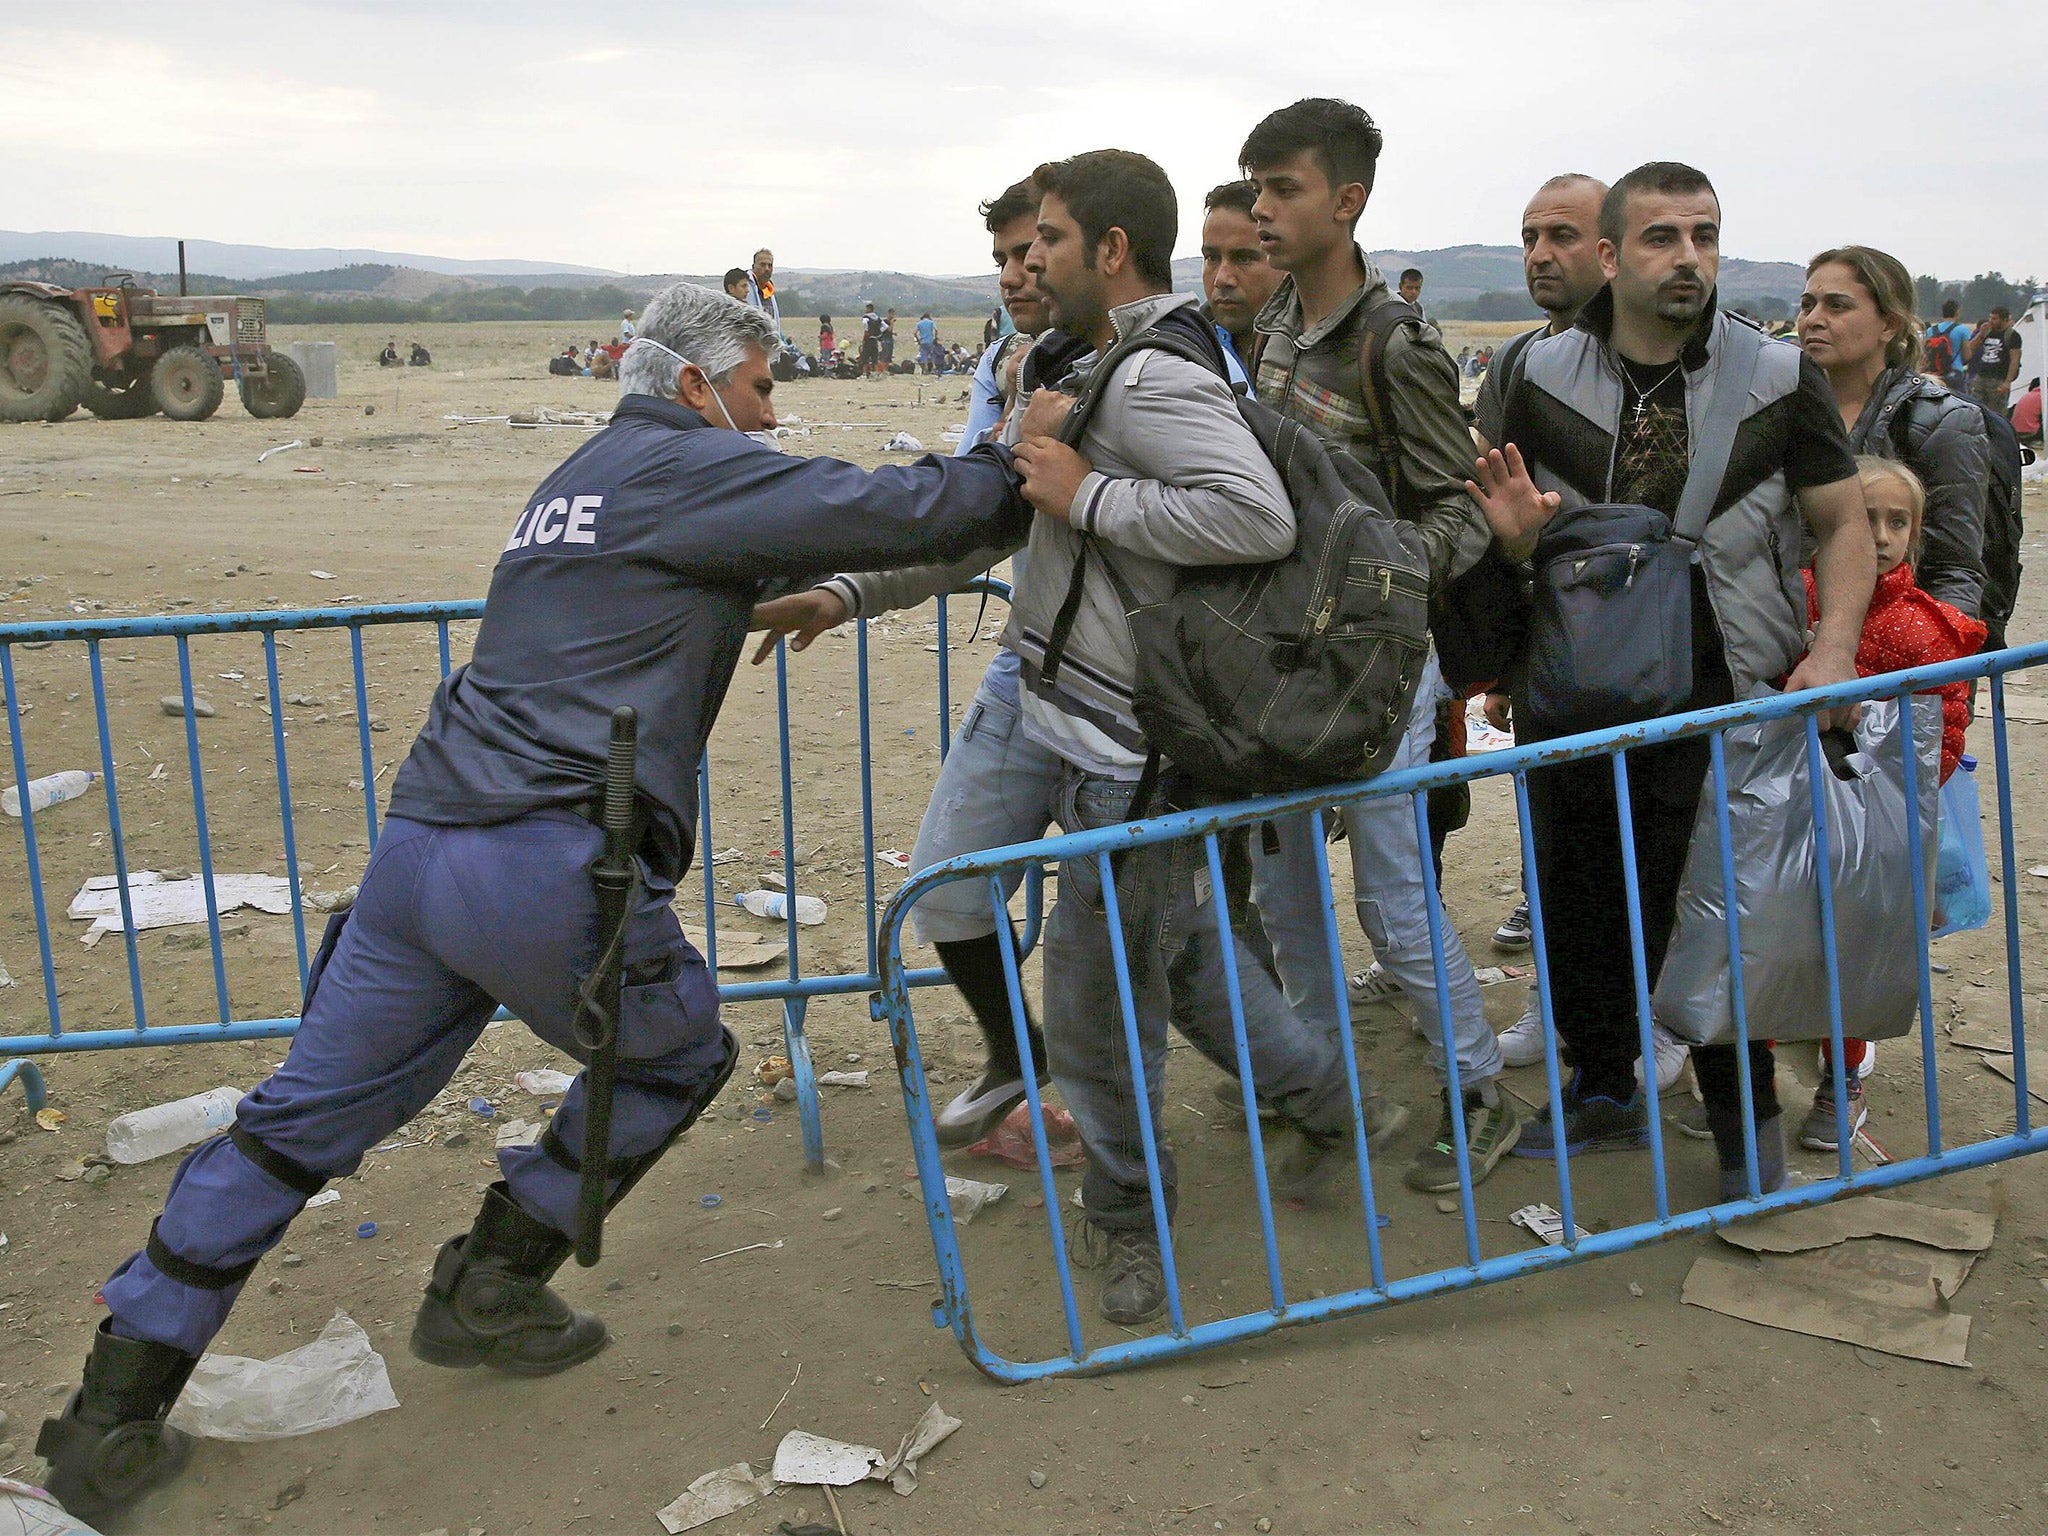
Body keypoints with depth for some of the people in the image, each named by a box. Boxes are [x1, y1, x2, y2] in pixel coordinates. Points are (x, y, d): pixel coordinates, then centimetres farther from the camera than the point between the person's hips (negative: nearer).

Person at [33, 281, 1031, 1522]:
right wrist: (1024, 472, 9)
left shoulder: (581, 480, 25)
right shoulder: (693, 467, 0)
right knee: (679, 1055, 19)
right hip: (550, 868, -8)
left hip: (420, 848, 9)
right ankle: (489, 1288, 25)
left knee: (297, 1124, 15)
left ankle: (116, 1415, 19)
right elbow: (895, 510, -5)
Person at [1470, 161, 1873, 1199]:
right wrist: (1516, 533, -16)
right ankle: (1606, 1091, 36)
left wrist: (1833, 649, -13)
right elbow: (1513, 536, 8)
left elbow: (1845, 526, 3)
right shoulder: (1544, 380, 0)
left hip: (1724, 699, -2)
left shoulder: (1778, 379, -3)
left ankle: (1746, 1121, 26)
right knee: (1573, 902, 13)